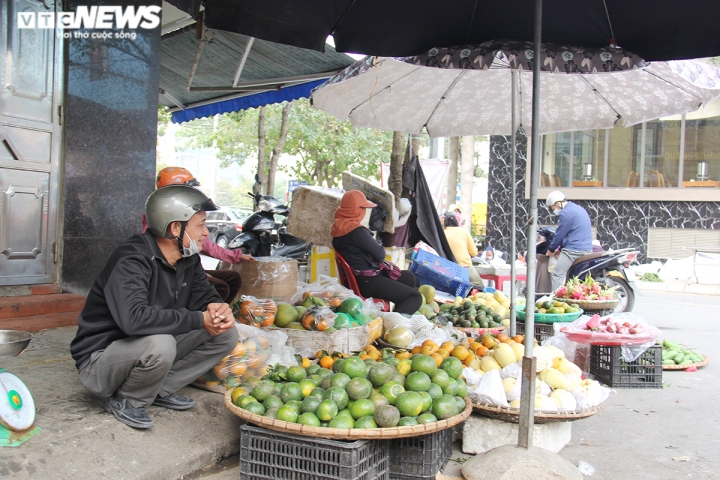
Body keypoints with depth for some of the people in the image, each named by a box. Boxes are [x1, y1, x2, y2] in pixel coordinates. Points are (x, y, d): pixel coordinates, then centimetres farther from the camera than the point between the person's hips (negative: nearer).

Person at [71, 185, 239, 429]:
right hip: (101, 358, -7)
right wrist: (199, 319, -34)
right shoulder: (132, 260, -26)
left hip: (146, 349, 8)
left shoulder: (188, 259, -1)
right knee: (159, 344, -39)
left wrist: (218, 308, -20)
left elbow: (204, 295, 6)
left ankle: (161, 390, 2)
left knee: (226, 334, -5)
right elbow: (134, 319, -41)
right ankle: (126, 400, -7)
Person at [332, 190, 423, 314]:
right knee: (415, 297, -9)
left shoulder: (340, 226, 7)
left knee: (409, 277, 23)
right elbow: (380, 255, -15)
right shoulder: (357, 231, -23)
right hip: (366, 282, -10)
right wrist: (375, 242, 3)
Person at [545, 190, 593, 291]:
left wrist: (551, 249, 6)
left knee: (557, 275, -10)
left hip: (574, 250, -10)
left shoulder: (566, 213, -11)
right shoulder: (578, 208, 20)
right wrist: (560, 248, 21)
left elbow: (560, 234, -9)